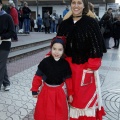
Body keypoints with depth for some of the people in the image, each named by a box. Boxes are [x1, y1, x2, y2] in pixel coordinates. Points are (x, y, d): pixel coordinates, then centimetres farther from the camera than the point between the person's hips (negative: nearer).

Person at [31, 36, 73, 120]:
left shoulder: (65, 64, -12)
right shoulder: (45, 62, -16)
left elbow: (68, 79, -1)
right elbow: (38, 77, -7)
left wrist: (70, 93, 5)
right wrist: (34, 90, -2)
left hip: (59, 92, 1)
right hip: (46, 91, 0)